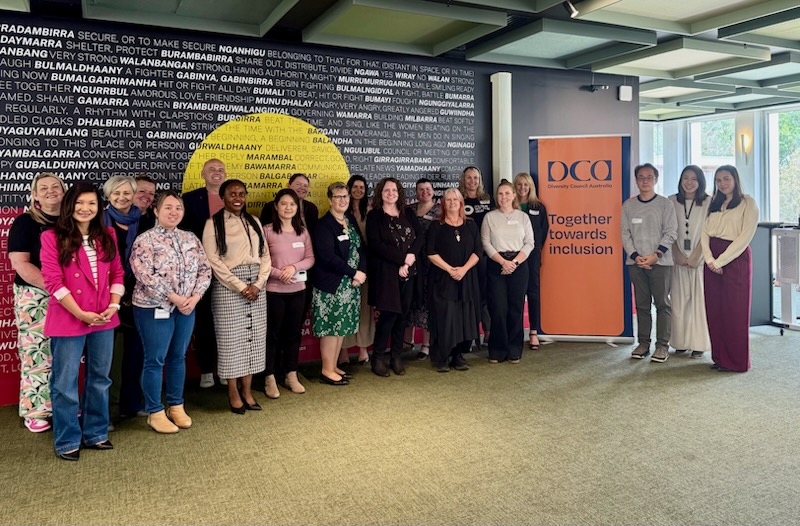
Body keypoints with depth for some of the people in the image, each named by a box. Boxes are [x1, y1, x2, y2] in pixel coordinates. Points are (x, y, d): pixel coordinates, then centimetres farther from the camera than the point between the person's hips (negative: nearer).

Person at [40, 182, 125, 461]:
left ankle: (95, 434, 28)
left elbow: (118, 273, 8)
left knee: (99, 379, 14)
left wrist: (113, 305, -6)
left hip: (104, 320, 5)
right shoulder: (52, 237, -6)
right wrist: (81, 314, -15)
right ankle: (67, 441, 19)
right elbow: (53, 281, -11)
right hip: (68, 321, -4)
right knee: (65, 383, 5)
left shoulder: (107, 235, 8)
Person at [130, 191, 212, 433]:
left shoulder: (190, 238, 8)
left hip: (186, 308, 5)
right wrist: (174, 298, -19)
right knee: (155, 360, 3)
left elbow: (204, 269, 5)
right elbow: (145, 277, -19)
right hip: (154, 309, -5)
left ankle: (176, 405, 28)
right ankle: (155, 412, 16)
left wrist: (194, 297, -10)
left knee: (178, 357, 14)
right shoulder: (145, 240, -9)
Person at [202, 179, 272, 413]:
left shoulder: (254, 222, 13)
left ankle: (247, 391, 15)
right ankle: (233, 394, 11)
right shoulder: (214, 223, -1)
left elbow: (265, 256, 9)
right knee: (231, 339, 0)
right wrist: (240, 286, -13)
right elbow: (213, 260, -9)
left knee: (254, 338, 5)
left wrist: (257, 284, -6)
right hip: (228, 287, -4)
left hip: (256, 285, 5)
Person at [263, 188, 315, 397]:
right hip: (274, 290, -4)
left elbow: (310, 258, 5)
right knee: (273, 334, 5)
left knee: (294, 332, 12)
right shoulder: (267, 230, -7)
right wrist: (279, 274, -19)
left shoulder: (303, 231, 7)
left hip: (298, 289, 4)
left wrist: (294, 267, -12)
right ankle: (270, 378, 16)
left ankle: (291, 375, 25)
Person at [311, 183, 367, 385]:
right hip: (331, 284, -7)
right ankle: (327, 371, 10)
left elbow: (361, 248, 9)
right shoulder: (324, 225, -11)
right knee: (331, 326, -1)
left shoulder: (351, 220, 11)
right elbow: (327, 256, -20)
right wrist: (354, 273, -16)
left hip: (351, 284, 7)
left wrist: (361, 272, -8)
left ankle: (333, 365, 23)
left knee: (343, 325, 12)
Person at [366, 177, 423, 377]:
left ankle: (396, 356, 16)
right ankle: (378, 357, 6)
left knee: (402, 313, 5)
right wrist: (402, 258, -16)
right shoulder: (374, 216, 1)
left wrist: (409, 261, -13)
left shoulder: (409, 215, 13)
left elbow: (419, 237, 3)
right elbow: (375, 244, -11)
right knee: (388, 313, -9)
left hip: (407, 272, 4)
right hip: (385, 272, -4)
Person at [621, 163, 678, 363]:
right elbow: (625, 233, 5)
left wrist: (656, 254, -13)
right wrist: (635, 256, -7)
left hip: (660, 262, -2)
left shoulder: (665, 204, 2)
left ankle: (662, 345, 4)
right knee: (641, 304, 7)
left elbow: (671, 232, -2)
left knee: (662, 303, -2)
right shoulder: (628, 205, 8)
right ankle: (643, 343, 13)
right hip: (636, 263, 2)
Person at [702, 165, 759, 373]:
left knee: (735, 311, -2)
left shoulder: (747, 202, -2)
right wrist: (709, 258, -8)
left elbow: (745, 236, -10)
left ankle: (737, 361, 8)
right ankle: (720, 357, 15)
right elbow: (705, 232, 7)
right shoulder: (714, 204, 15)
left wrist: (721, 260, -14)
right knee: (715, 310, 5)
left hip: (735, 259, -5)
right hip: (713, 261, 5)